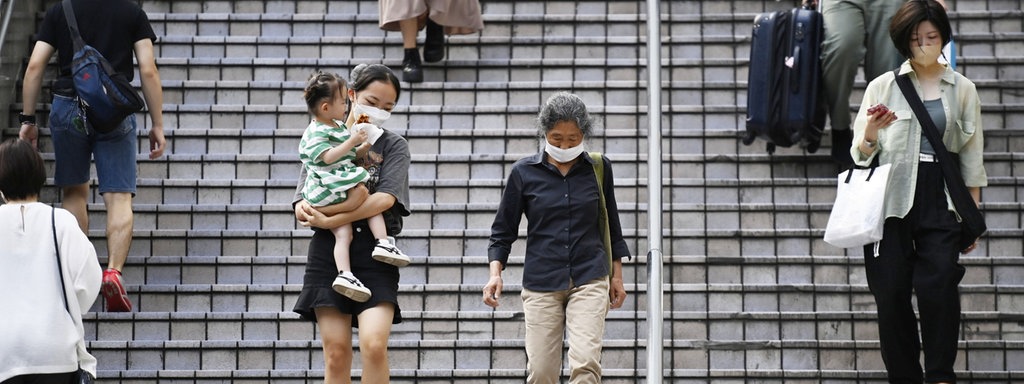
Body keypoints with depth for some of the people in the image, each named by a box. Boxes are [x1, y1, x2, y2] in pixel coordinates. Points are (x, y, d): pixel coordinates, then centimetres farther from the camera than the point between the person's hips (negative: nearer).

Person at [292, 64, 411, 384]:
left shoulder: (394, 145, 7)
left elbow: (385, 198, -9)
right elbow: (302, 205, 9)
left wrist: (329, 220, -15)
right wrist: (304, 209, -16)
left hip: (374, 253, -2)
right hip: (329, 252, 2)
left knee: (374, 345, -18)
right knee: (337, 353, -1)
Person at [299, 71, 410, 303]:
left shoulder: (339, 127, 21)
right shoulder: (316, 133, -7)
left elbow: (354, 156, 25)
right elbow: (328, 157, -21)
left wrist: (365, 144, 8)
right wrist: (353, 141, -21)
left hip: (343, 184, 8)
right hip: (326, 189, -8)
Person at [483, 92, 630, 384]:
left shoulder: (598, 168, 4)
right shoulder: (524, 172, 2)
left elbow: (611, 224, 16)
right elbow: (504, 229, 8)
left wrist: (617, 275, 17)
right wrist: (495, 273, -5)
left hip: (590, 280, 0)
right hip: (541, 283, 0)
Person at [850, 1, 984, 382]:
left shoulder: (963, 89, 8)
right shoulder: (882, 86, 5)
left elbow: (972, 157, 10)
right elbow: (860, 154, 4)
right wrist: (871, 132, -18)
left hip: (940, 201, 0)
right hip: (891, 201, 0)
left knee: (939, 288, -12)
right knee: (892, 293, -2)